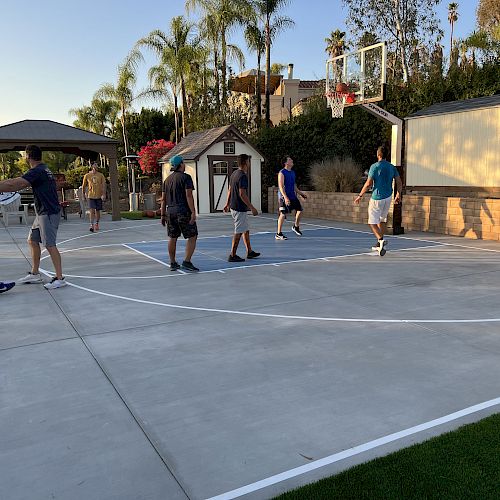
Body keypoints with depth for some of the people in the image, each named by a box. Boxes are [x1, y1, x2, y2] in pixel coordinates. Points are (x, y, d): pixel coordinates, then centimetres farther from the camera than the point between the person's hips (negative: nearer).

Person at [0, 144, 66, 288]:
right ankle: (34, 274, 24)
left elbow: (14, 184, -25)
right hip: (42, 213, 10)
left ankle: (59, 279, -6)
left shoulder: (37, 171, -16)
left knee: (50, 245, -9)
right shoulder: (43, 169, 16)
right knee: (32, 240, 15)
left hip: (49, 213, -10)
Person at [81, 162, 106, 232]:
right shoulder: (87, 176, 2)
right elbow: (84, 185, 14)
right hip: (91, 196, -1)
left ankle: (97, 223, 28)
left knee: (97, 211, 10)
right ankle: (91, 225, -14)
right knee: (92, 210, -12)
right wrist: (84, 193, 18)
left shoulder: (101, 175, 3)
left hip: (99, 196, 1)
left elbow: (103, 185, -6)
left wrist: (104, 194, -18)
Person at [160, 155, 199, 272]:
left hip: (170, 211, 7)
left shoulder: (167, 179, 14)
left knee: (172, 238, 13)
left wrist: (163, 215, 16)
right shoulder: (185, 177, -6)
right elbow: (189, 196, -15)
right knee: (192, 237, -1)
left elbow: (163, 199, 13)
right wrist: (193, 212, -16)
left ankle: (173, 263, 17)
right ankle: (187, 262, -9)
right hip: (183, 211, -7)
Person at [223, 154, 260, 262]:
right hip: (240, 208, -10)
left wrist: (227, 204, 26)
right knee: (239, 232, -3)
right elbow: (242, 194, -24)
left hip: (233, 206, 10)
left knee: (246, 230, 18)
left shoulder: (234, 174, 10)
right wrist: (252, 208, -21)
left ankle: (249, 252, 26)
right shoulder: (243, 176, -19)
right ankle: (232, 255, 2)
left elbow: (229, 190, 17)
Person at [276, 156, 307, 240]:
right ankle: (278, 234, 3)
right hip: (284, 197, -8)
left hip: (293, 196, 8)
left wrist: (301, 193, 21)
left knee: (299, 210, 5)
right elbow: (281, 186, -19)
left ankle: (296, 227, 27)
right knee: (282, 214, -5)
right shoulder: (282, 173, -11)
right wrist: (285, 197, -28)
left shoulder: (292, 173, 14)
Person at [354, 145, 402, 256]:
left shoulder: (374, 167, -10)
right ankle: (380, 244, 24)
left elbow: (368, 184, -15)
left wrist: (360, 196, -7)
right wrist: (398, 194, 19)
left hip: (377, 198, -6)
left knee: (372, 222, 0)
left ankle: (380, 239, -23)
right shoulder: (392, 167, 6)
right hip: (388, 197, 6)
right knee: (382, 219, 19)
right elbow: (399, 183, 5)